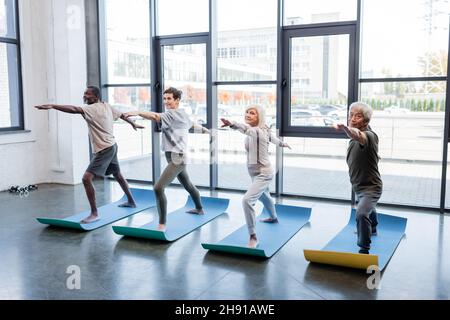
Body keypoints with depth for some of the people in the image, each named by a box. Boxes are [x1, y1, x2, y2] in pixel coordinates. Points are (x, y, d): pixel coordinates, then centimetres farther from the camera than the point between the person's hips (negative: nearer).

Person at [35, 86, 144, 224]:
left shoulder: (91, 109, -17)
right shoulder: (107, 106, 9)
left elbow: (73, 109, -34)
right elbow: (121, 114, 23)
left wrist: (52, 106, -43)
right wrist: (133, 124, 41)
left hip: (103, 150, -10)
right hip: (112, 146, 10)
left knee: (87, 178, -13)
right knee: (117, 175, 27)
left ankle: (94, 213, -10)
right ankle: (131, 201, 44)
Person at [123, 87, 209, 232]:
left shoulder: (172, 114, -14)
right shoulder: (183, 114, 15)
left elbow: (155, 116, -34)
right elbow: (193, 124, 33)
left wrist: (138, 113, -48)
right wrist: (204, 130, 53)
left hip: (176, 158, -11)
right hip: (177, 157, 11)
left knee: (158, 188, -20)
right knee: (187, 185, 30)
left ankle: (162, 224, -16)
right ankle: (200, 209, 53)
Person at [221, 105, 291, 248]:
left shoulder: (258, 131, -26)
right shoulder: (263, 131, 3)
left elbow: (246, 128, -49)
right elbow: (272, 137, 23)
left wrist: (232, 123, -69)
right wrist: (282, 143, 43)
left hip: (263, 174, -11)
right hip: (255, 173, 11)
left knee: (247, 200, -27)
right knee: (263, 196, 35)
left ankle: (253, 237, -17)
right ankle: (273, 218, 65)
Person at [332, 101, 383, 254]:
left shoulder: (369, 135, -29)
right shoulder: (354, 135, -3)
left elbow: (359, 136, -56)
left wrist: (345, 128, -74)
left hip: (370, 187, -9)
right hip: (358, 185, 9)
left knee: (361, 213, -30)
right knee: (368, 209, 34)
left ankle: (364, 250, -17)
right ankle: (372, 229, 62)